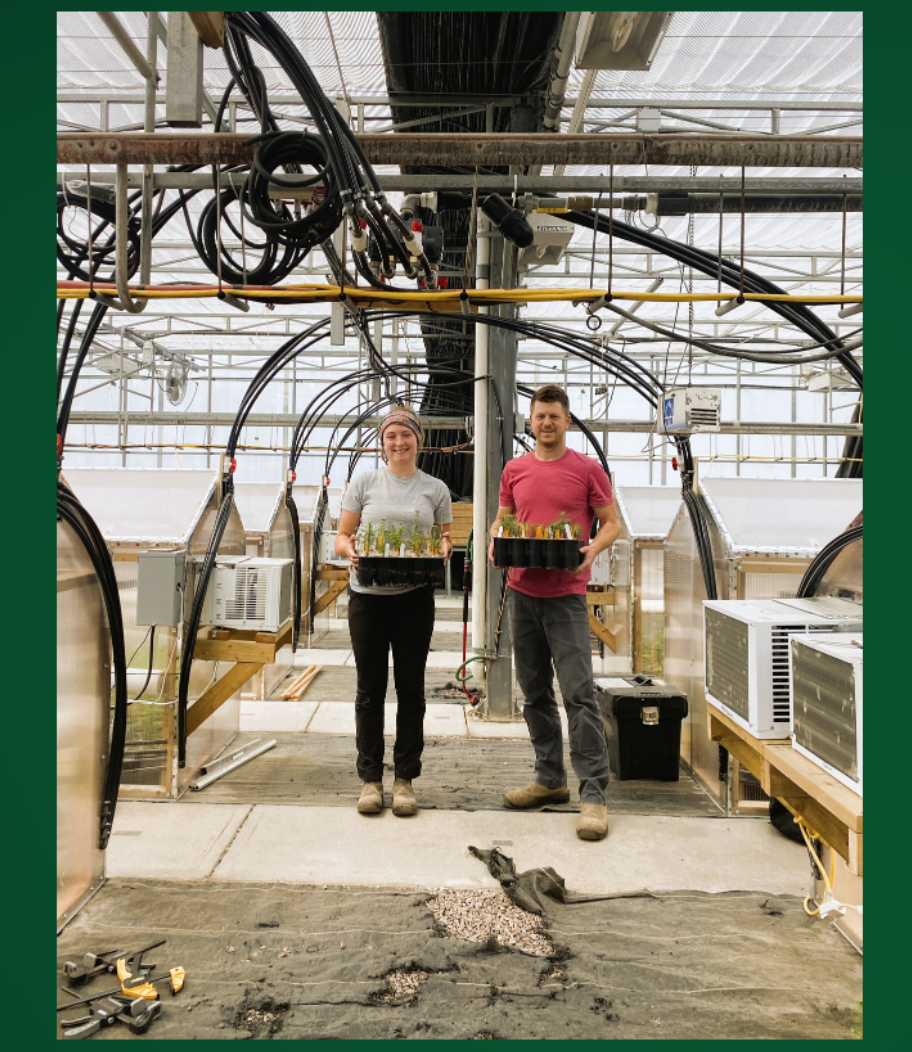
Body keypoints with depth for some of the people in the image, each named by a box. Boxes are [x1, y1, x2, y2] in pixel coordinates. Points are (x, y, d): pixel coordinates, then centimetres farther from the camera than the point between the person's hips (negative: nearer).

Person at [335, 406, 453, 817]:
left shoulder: (435, 489, 8)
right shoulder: (364, 483, 6)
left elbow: (445, 538, 13)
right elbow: (341, 536, 7)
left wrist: (442, 549, -10)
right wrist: (350, 549, -15)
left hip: (415, 598, 0)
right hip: (368, 596, 0)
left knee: (411, 688, 5)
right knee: (370, 689, 5)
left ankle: (405, 779, 18)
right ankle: (370, 778, 18)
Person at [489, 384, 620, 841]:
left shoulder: (587, 469, 0)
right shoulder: (514, 470, 10)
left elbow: (612, 523, 3)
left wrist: (592, 549, -17)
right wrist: (495, 544, -4)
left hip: (566, 594, -4)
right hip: (522, 592, 5)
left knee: (579, 692, -9)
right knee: (535, 693, 12)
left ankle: (593, 793, -2)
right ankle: (550, 780, 25)